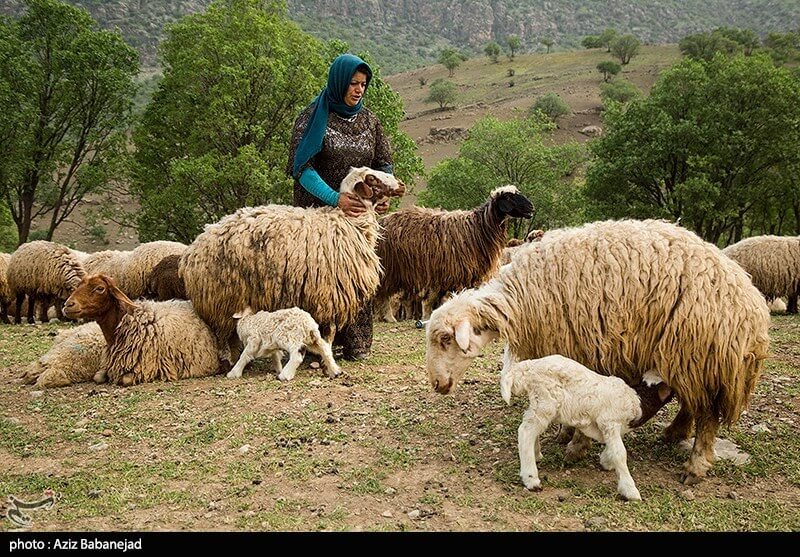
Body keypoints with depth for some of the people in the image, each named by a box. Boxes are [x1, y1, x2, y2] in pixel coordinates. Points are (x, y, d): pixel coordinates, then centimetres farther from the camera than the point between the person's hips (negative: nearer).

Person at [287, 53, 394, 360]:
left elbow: (384, 163, 11)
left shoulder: (368, 120, 10)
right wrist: (334, 198, -25)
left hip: (361, 213, 5)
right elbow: (302, 166, -14)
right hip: (319, 212, -4)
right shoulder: (313, 117, -6)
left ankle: (355, 344, 15)